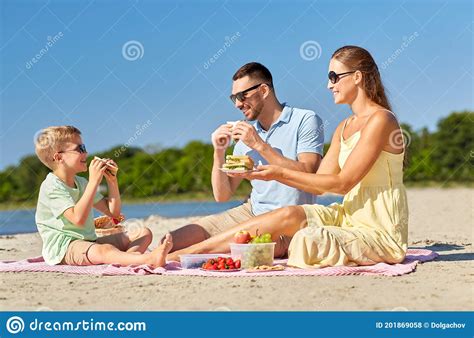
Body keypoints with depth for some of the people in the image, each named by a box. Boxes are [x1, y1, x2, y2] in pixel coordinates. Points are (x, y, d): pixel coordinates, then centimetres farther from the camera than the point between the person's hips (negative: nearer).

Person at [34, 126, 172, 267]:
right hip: (63, 248, -9)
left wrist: (112, 180, 5)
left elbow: (113, 212, 17)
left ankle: (127, 258, -40)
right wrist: (94, 181, -24)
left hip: (89, 242, 9)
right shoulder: (51, 187, -11)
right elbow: (78, 218, -27)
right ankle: (149, 260, -64)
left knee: (144, 233, -4)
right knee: (104, 250, -40)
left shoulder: (81, 183, 17)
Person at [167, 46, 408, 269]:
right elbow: (319, 184, 10)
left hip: (379, 233, -7)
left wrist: (280, 173, -17)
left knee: (308, 240, -26)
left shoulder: (380, 120, -13)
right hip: (349, 217, 7)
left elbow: (342, 183, -17)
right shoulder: (344, 128, 15)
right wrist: (266, 172, -1)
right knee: (289, 215, -14)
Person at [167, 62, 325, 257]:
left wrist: (260, 145, -19)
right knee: (174, 240, -16)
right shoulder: (247, 131, 11)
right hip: (251, 212, 6)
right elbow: (222, 195, 11)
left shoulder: (305, 121, -4)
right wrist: (219, 153, -5)